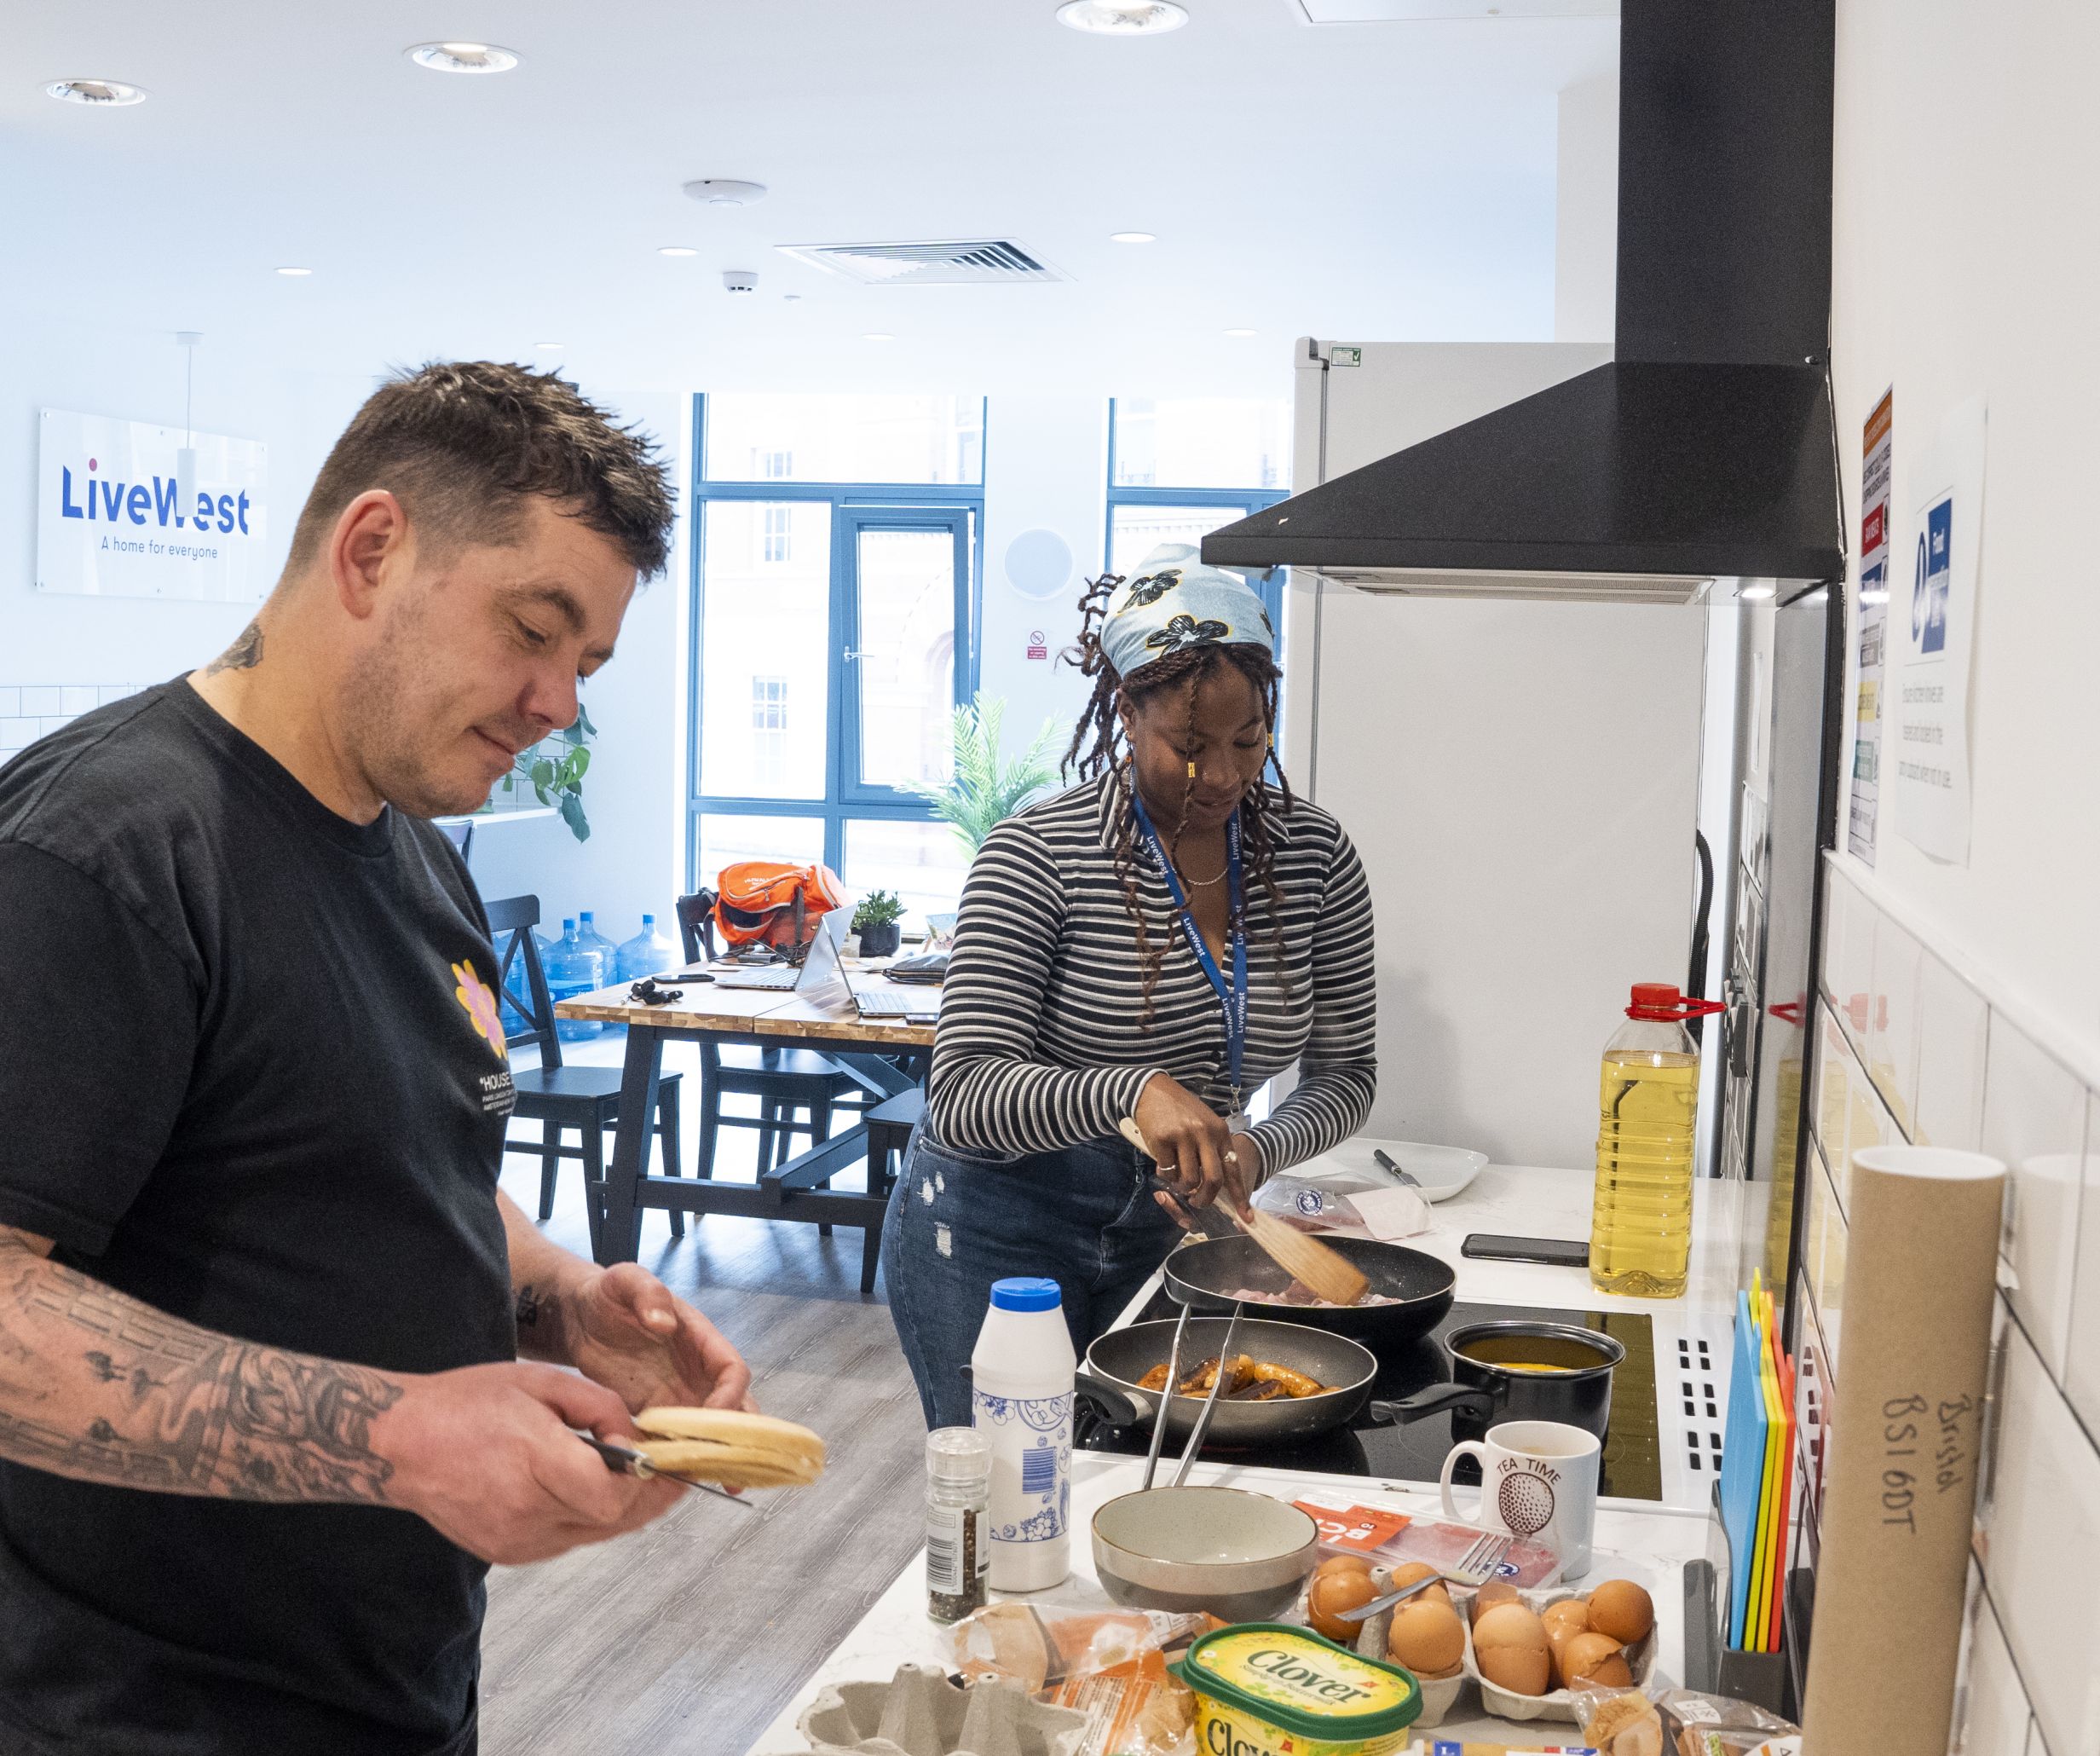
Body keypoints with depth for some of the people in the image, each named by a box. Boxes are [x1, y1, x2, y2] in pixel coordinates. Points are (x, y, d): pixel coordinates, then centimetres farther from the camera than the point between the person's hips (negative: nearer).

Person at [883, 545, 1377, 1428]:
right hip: (997, 1232, -4)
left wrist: (1254, 1150, -17)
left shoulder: (1315, 856, -4)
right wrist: (1132, 1090, -39)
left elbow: (1343, 1075, 4)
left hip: (1165, 1226, 4)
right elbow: (962, 1096, -22)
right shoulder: (1037, 855, -17)